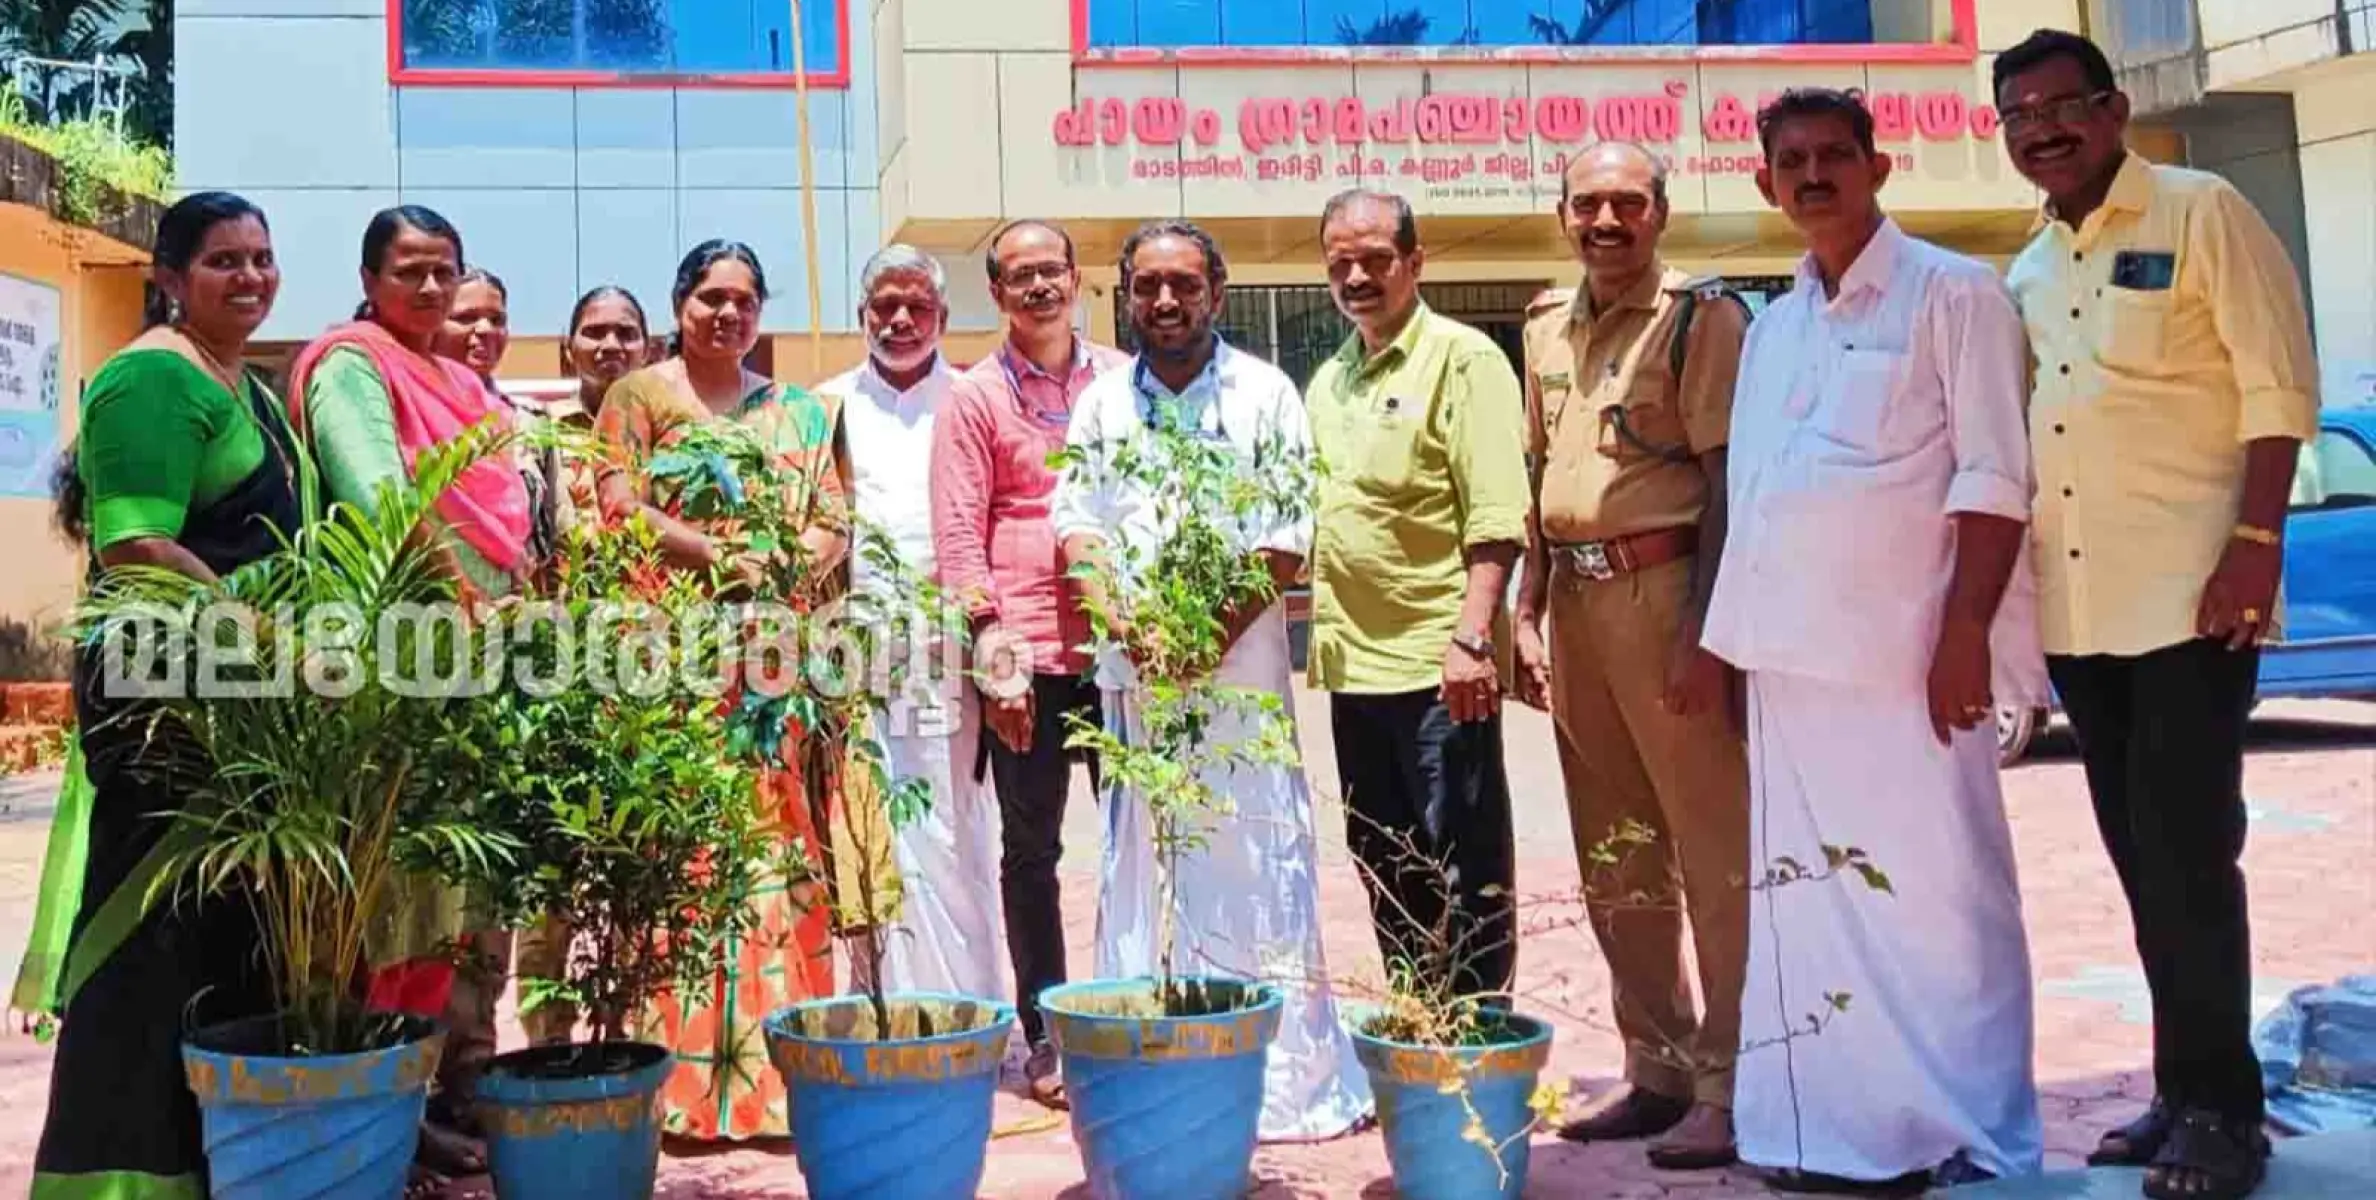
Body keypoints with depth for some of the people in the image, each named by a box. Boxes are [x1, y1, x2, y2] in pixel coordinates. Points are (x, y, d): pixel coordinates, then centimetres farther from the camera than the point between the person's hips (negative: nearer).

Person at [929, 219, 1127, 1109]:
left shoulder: (1122, 380, 12)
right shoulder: (975, 396, 3)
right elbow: (957, 535, -2)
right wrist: (992, 649, -11)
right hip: (1028, 652, -2)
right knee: (1030, 849, 6)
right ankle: (1044, 1036, 17)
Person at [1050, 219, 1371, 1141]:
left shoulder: (1263, 394, 5)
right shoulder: (1102, 402, 14)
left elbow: (1290, 536, -2)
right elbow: (1075, 521, 8)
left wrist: (1219, 629, -14)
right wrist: (1118, 613, -10)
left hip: (1242, 663, -2)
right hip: (1136, 669, 3)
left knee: (1257, 856, -3)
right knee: (1144, 858, 5)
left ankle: (1288, 1071, 4)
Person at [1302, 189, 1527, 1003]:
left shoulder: (1463, 359, -6)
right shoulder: (1328, 380, 16)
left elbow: (1496, 517, -14)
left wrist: (1472, 637, -22)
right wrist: (1316, 631, 14)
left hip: (1438, 663, -8)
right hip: (1355, 663, 8)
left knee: (1463, 873, 0)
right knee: (1384, 870, 15)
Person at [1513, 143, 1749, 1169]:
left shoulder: (1701, 316, -5)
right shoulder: (1548, 327, 14)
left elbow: (1727, 483, -10)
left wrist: (1704, 632, -17)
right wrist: (1527, 614, 13)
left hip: (1661, 590, -7)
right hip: (1574, 598, 7)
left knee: (1714, 851, -2)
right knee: (1613, 859, 13)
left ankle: (1731, 1086, 8)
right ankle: (1656, 1068, 26)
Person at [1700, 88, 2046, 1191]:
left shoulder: (1950, 294, -1)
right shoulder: (1771, 327, 17)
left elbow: (1992, 475, -8)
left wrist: (1965, 630, -16)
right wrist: (1723, 634, 12)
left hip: (1903, 648, -6)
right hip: (1790, 655, 6)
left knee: (1939, 898, -2)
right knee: (1809, 900, 10)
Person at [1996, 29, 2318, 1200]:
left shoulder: (2202, 213, -2)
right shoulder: (2027, 273, 16)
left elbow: (2280, 386, -8)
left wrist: (2256, 543, -17)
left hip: (2189, 590, -6)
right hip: (2075, 606, 6)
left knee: (2186, 850, -7)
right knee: (2139, 856, 11)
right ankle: (2184, 1090, 21)